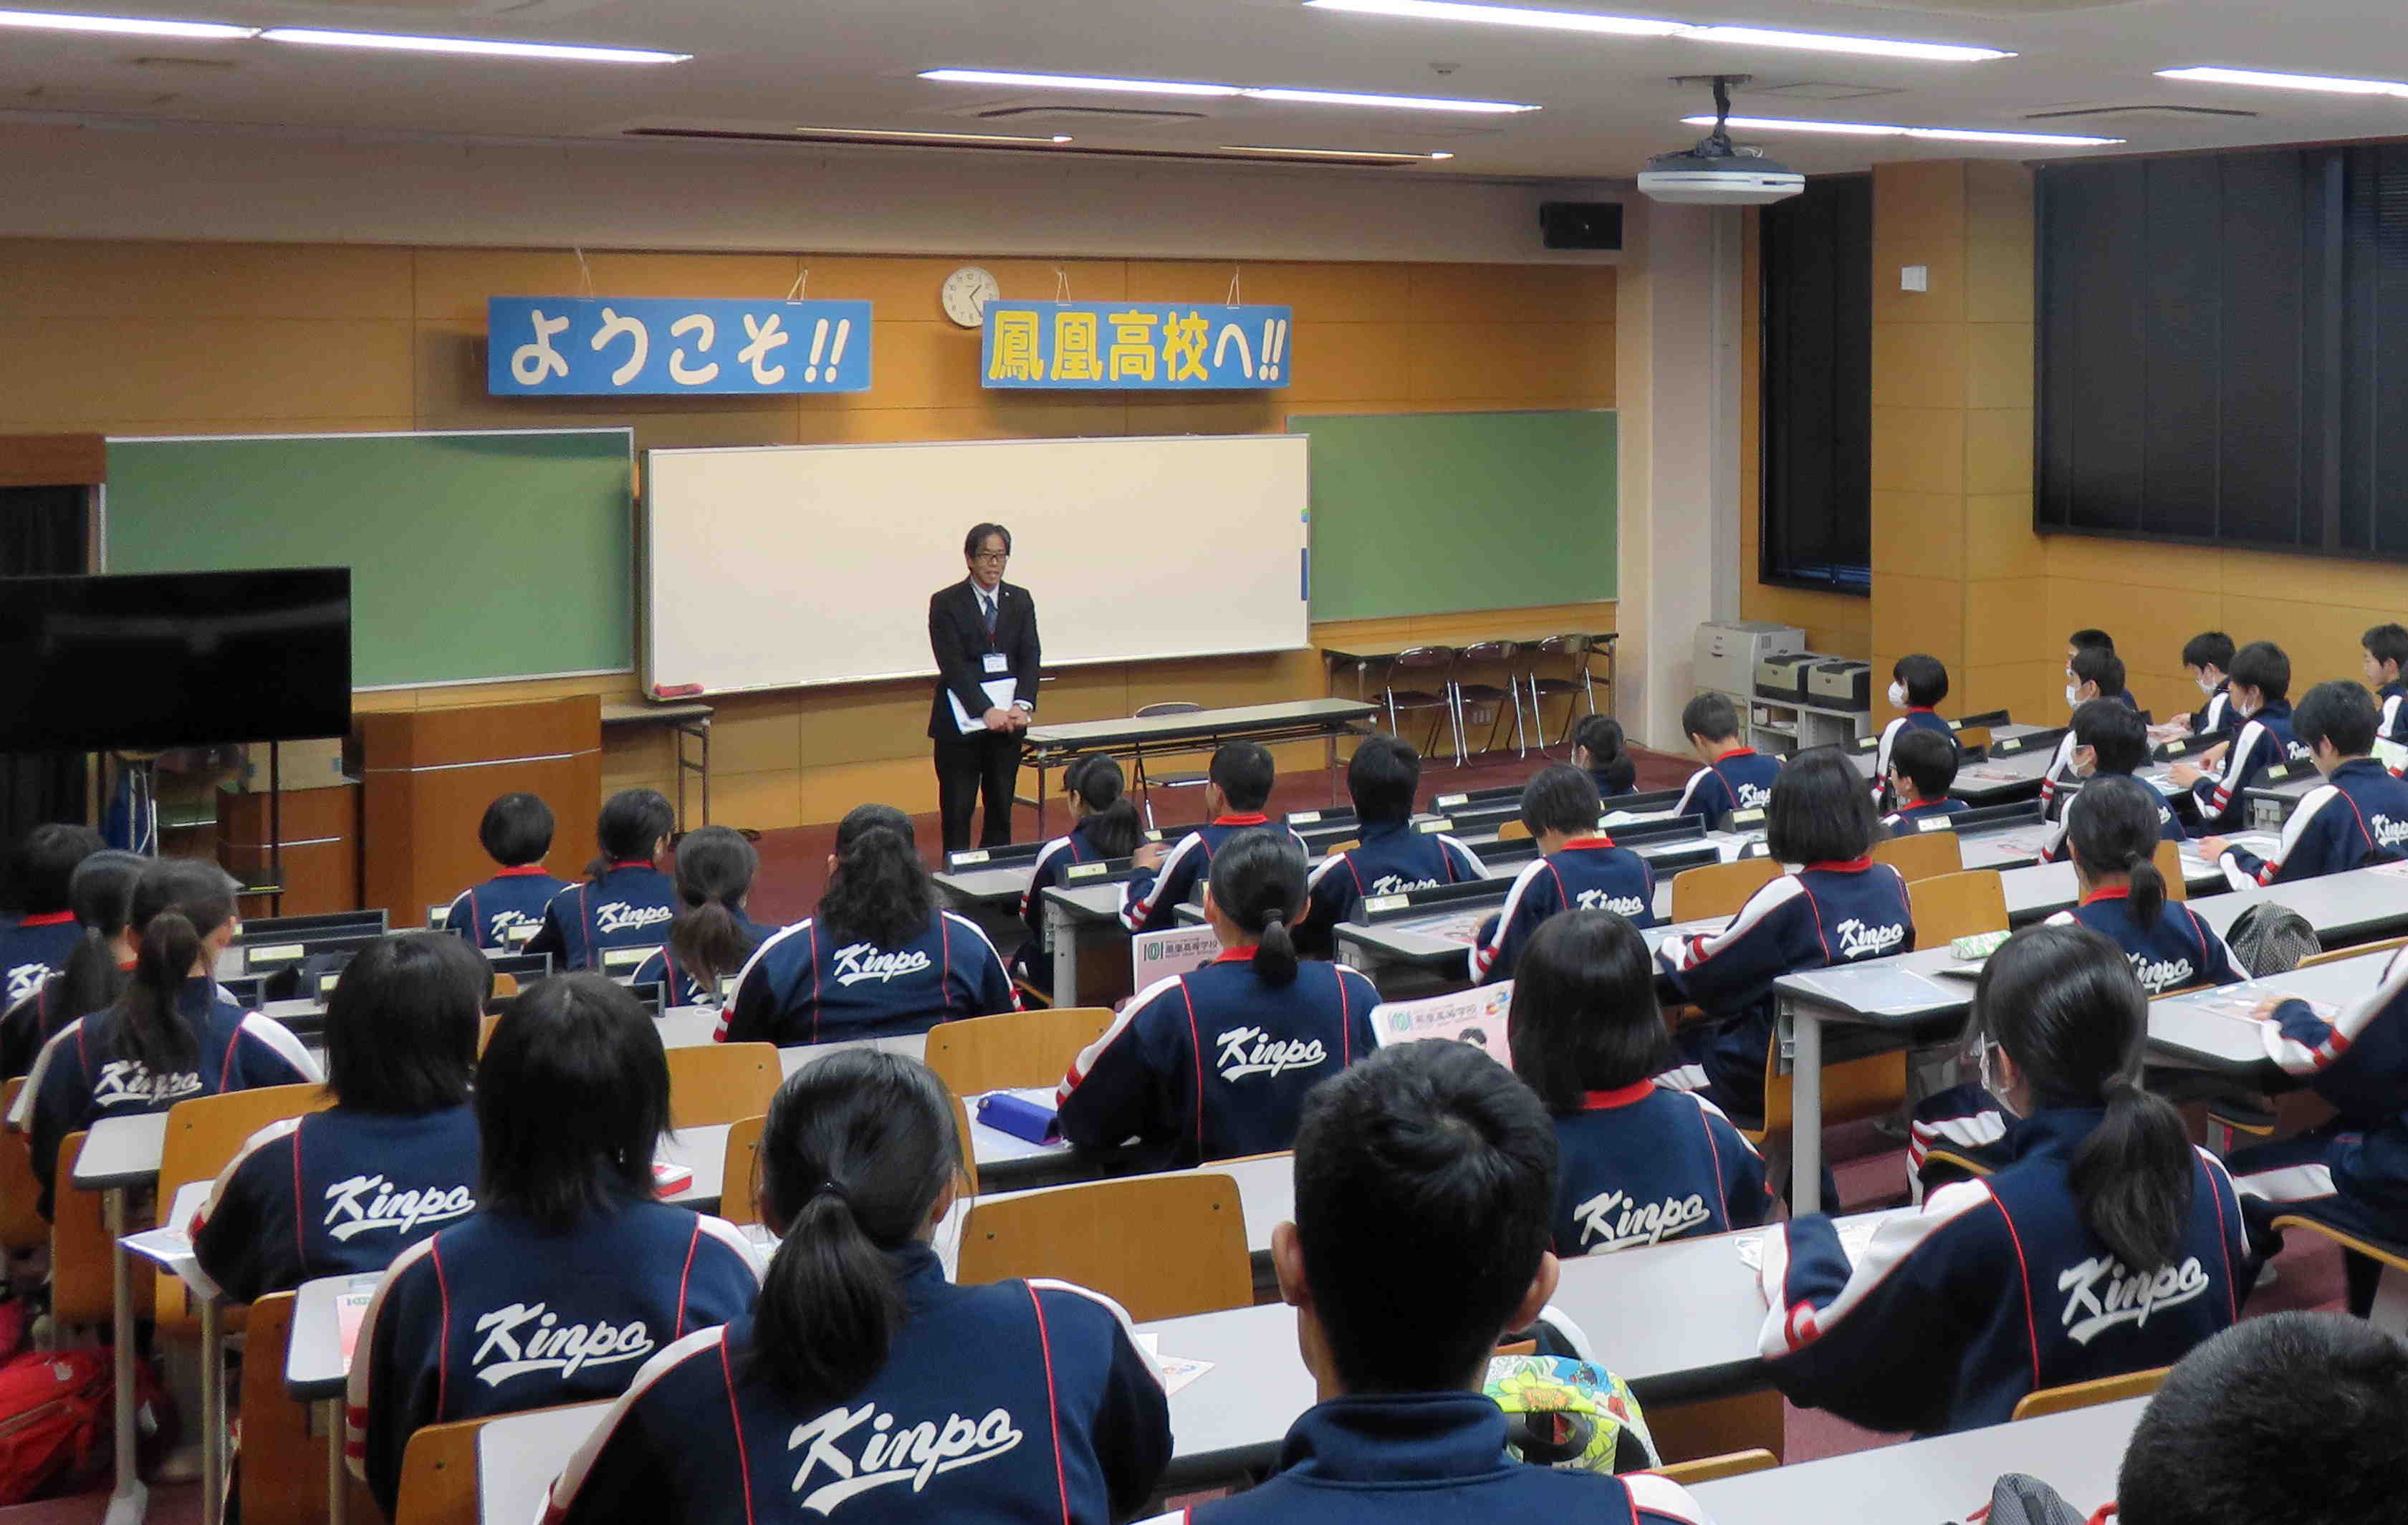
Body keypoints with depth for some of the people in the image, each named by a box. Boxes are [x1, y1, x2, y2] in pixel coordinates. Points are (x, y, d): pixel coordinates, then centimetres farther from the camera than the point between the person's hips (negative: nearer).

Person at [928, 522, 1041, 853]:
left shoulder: (1020, 600, 9)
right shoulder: (946, 603, -4)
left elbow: (1030, 657, 2)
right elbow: (952, 663, -11)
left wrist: (1022, 704, -15)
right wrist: (986, 711, -21)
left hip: (1008, 717, 4)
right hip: (961, 719, -4)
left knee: (1002, 807, 7)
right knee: (957, 808, -1)